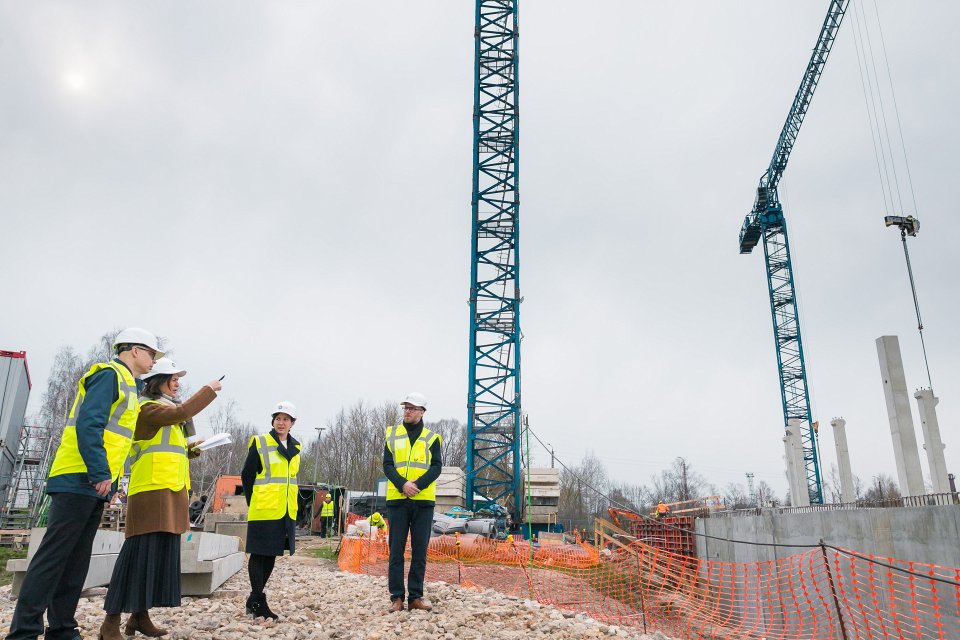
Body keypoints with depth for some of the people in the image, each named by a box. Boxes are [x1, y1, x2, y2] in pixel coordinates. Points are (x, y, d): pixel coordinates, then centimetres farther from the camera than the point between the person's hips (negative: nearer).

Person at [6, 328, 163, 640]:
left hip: (94, 485, 10)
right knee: (53, 555, -7)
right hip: (79, 480, -10)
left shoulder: (126, 384, 21)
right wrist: (100, 473, -23)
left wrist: (110, 479, 18)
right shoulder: (110, 375, -8)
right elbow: (88, 424, -19)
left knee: (76, 559, 10)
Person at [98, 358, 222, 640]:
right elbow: (183, 411, -18)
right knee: (141, 551, -12)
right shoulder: (147, 408, -4)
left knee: (161, 552, 7)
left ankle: (140, 615, 13)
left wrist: (191, 449, 11)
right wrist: (210, 389, -9)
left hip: (171, 490, 9)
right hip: (152, 488, -9)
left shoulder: (167, 413, 25)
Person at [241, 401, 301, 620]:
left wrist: (287, 504, 14)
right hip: (263, 511, -6)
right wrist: (254, 503, 0)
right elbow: (246, 476, -2)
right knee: (259, 554, -1)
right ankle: (259, 603, 7)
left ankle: (253, 600, 24)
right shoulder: (260, 443, -5)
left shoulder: (294, 448, 12)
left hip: (285, 512, 6)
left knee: (271, 555, 12)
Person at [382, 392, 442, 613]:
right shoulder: (392, 434, 9)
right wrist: (403, 484, -16)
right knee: (396, 550, 3)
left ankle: (416, 596, 12)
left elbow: (437, 467, -2)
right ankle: (396, 597, 10)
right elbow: (387, 465, 1)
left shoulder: (432, 438, 7)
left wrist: (417, 485, -17)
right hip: (397, 499, 0)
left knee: (420, 551, 4)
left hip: (423, 501, 0)